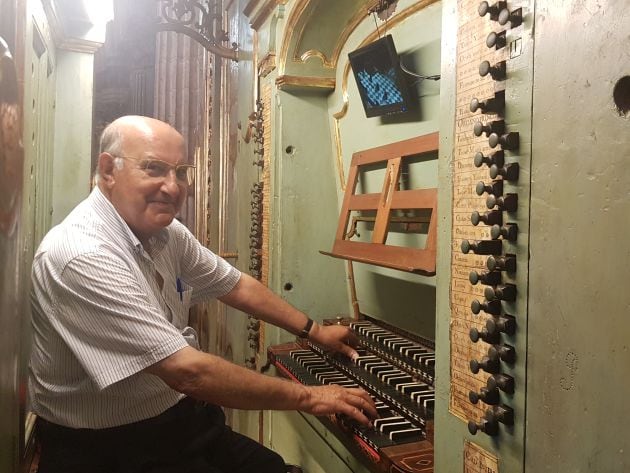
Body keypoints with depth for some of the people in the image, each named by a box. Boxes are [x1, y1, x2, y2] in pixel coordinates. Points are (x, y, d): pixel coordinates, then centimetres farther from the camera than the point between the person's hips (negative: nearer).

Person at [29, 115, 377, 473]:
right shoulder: (83, 256, -27)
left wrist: (314, 330, 14)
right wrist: (307, 397, -22)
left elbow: (237, 286, 12)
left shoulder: (166, 232, -1)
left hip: (175, 418, 7)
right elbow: (186, 371, -31)